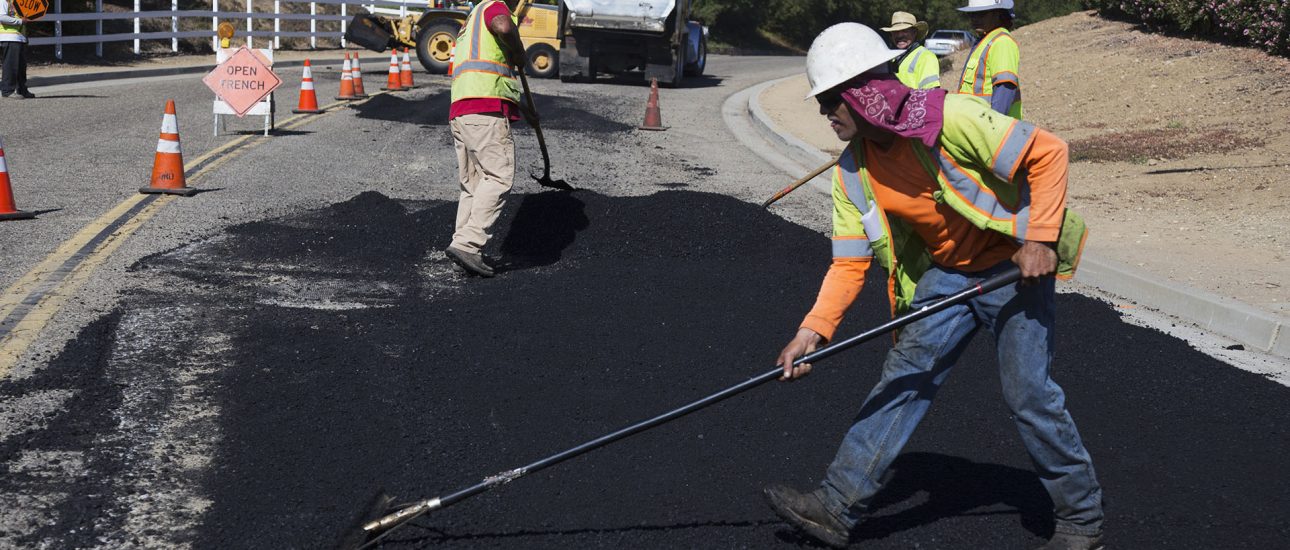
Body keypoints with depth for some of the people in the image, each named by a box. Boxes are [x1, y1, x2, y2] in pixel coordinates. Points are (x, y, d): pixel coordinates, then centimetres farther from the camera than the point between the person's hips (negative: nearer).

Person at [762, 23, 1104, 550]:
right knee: (903, 376, 0)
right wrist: (813, 330, -13)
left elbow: (1048, 152, -22)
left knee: (1029, 392, -8)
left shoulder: (950, 117, -25)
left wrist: (1040, 236, -25)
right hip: (946, 273, 6)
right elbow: (850, 260, -2)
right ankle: (837, 505, 2)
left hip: (1015, 265, -6)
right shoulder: (854, 171, -3)